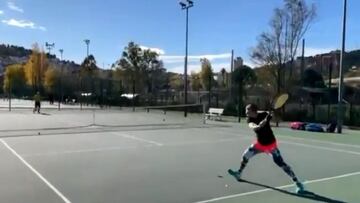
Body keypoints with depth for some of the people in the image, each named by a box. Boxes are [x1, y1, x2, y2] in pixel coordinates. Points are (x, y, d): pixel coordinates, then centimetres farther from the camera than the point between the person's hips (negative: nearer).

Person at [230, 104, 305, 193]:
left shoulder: (264, 115, -20)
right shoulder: (250, 119, -10)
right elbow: (252, 127, -31)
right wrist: (258, 126, -52)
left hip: (270, 144, -5)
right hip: (259, 143, 5)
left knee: (281, 163, -11)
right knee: (245, 155, 8)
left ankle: (298, 183, -3)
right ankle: (239, 173, 33)